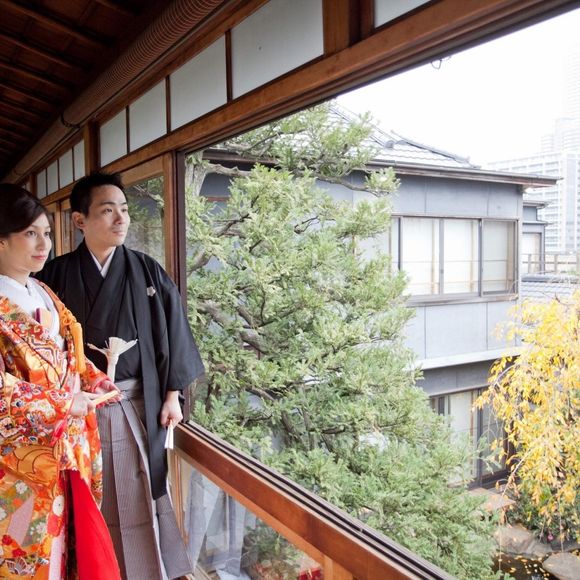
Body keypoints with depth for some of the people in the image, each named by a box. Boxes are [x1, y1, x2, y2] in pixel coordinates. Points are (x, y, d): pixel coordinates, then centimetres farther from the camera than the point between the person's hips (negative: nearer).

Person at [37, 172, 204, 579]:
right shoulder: (57, 275, -2)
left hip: (139, 404, 0)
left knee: (140, 493, 10)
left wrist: (172, 395, 0)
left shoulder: (149, 272, 0)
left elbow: (172, 332, 1)